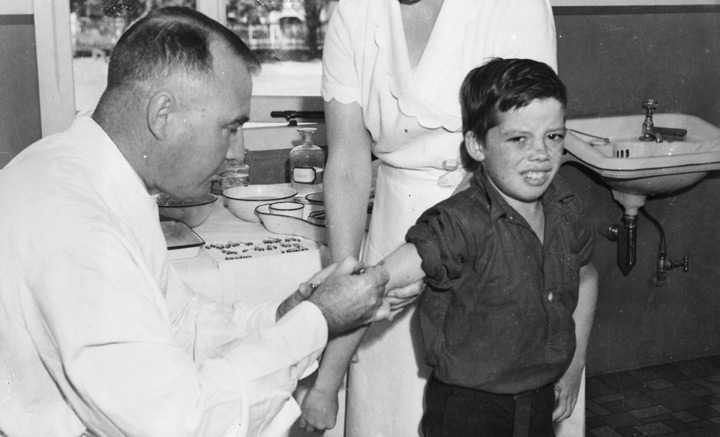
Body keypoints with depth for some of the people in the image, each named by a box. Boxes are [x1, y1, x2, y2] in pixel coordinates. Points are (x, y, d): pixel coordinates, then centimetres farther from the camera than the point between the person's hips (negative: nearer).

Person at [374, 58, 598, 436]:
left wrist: (574, 364, 13)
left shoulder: (565, 210, -4)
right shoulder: (461, 224, -24)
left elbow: (585, 277, 14)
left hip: (541, 403, 6)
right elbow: (379, 281, -34)